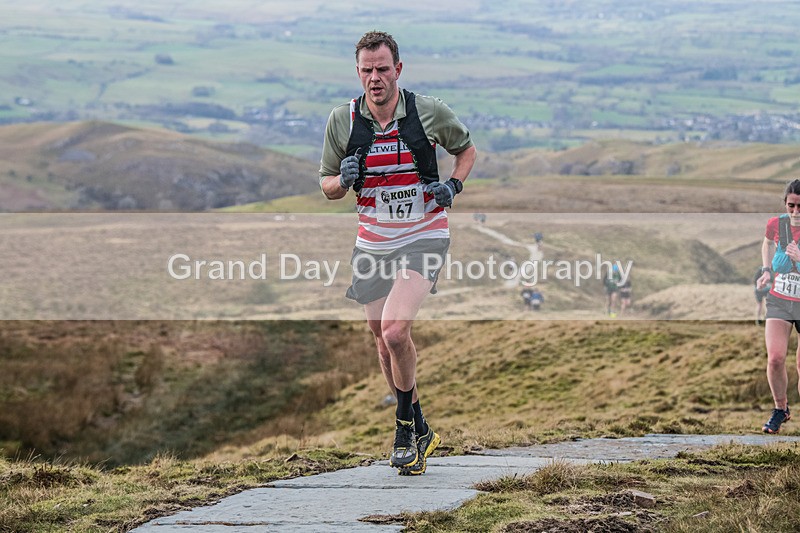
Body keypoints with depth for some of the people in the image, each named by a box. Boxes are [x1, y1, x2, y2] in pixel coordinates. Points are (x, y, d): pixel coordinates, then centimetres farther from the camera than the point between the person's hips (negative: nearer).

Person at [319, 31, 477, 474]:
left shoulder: (429, 112, -8)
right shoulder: (342, 120, -3)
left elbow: (466, 149, 11)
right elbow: (327, 186, 7)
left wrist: (453, 185, -7)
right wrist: (344, 179, -16)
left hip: (424, 235, -4)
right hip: (373, 241, 4)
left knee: (394, 330, -22)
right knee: (383, 338, 11)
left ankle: (405, 425, -1)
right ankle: (418, 432, 29)